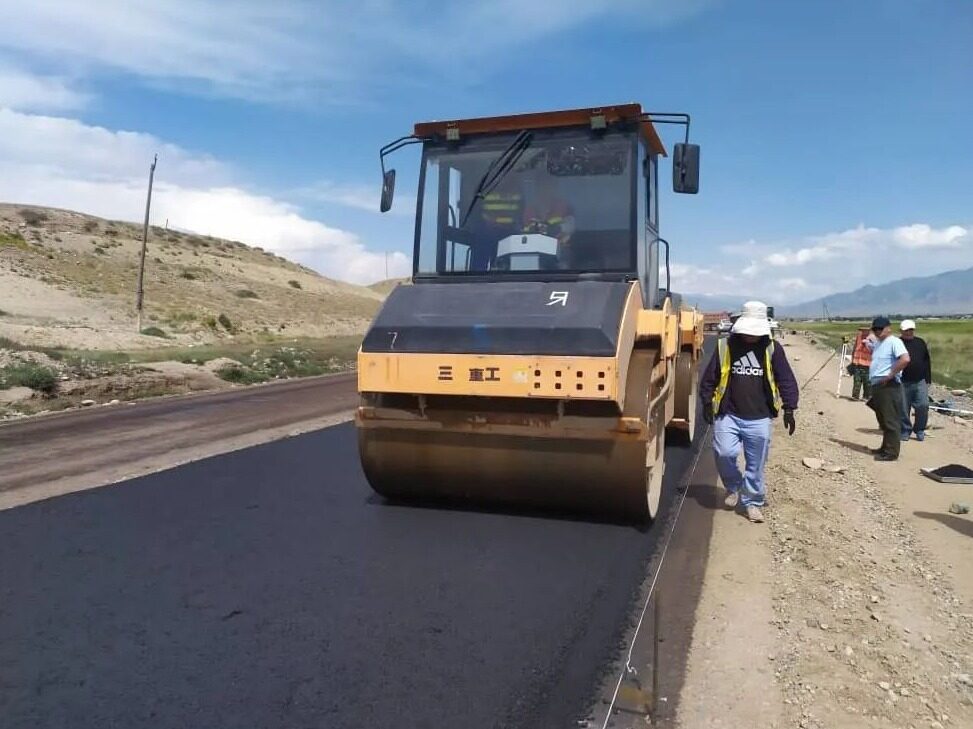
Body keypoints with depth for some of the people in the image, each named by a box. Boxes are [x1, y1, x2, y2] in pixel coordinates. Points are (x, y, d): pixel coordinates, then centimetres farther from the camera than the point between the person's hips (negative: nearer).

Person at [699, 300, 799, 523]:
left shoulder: (772, 350, 1)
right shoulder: (725, 346, 0)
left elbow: (786, 380, 3)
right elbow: (709, 377, 5)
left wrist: (789, 409, -2)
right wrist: (707, 402, 2)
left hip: (759, 419, 1)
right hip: (728, 415, 0)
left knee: (756, 464, 6)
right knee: (724, 453, -12)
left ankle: (753, 502, 23)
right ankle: (733, 486, 17)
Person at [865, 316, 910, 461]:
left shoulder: (894, 341, -12)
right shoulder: (877, 343, 17)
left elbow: (905, 359, -27)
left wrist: (890, 375, -22)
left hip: (888, 386, -10)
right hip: (877, 386, 10)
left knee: (890, 420, -5)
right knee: (882, 420, 18)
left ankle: (891, 452, -1)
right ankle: (885, 448, 29)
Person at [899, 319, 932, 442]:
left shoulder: (920, 343, 10)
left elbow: (927, 362, 13)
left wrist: (928, 379, 8)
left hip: (920, 382, 2)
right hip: (903, 383, -2)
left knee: (923, 406, -5)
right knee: (903, 409, 3)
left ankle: (919, 430, 13)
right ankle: (905, 431, 17)